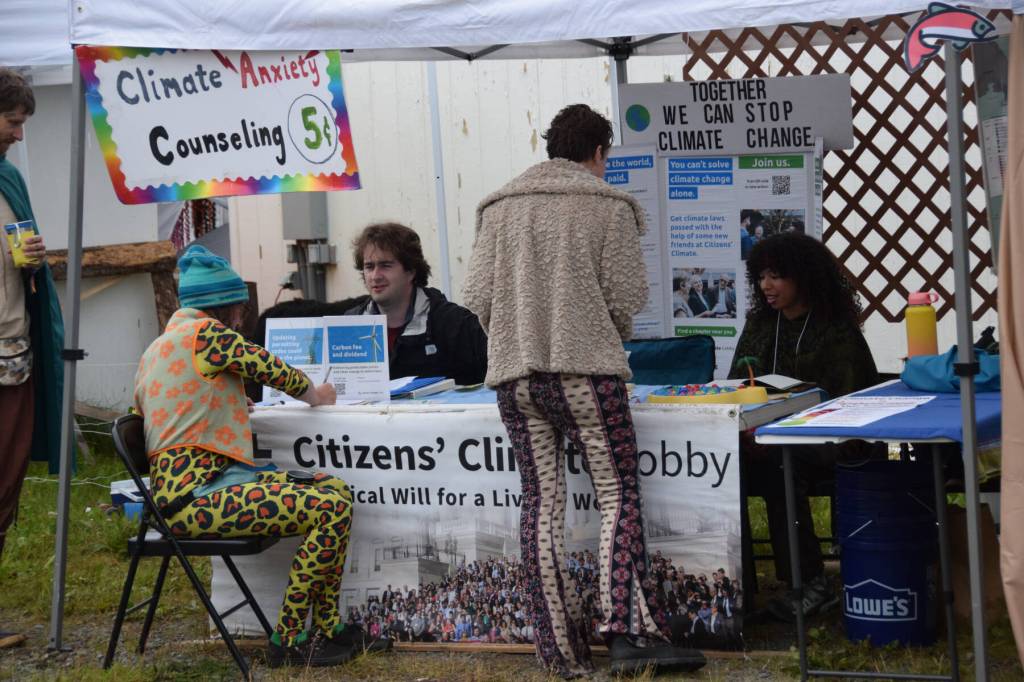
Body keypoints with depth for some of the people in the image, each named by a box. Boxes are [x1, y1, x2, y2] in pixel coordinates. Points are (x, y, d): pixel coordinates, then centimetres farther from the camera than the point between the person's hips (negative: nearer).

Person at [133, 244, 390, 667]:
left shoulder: (157, 349, 21)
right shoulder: (203, 333, -8)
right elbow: (269, 368, -1)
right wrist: (313, 394, 20)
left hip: (179, 486, 11)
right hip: (196, 497, -11)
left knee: (336, 490, 10)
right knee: (332, 509, -20)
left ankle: (326, 628, 9)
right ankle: (288, 640, -11)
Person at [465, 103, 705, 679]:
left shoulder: (499, 209, 10)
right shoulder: (609, 207, -1)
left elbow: (479, 298, 5)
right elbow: (628, 297, -4)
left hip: (516, 374, 4)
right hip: (587, 370, -4)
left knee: (542, 503, 6)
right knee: (620, 496, 1)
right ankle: (626, 632, -10)